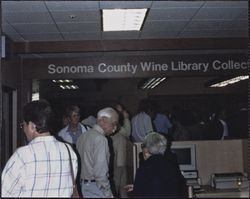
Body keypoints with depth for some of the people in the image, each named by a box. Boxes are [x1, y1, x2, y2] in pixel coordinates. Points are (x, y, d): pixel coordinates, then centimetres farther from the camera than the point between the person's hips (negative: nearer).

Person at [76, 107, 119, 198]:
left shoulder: (82, 136, 11)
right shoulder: (100, 139, -15)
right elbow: (100, 171, -20)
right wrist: (108, 194, -13)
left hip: (82, 185, 9)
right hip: (96, 188, -8)